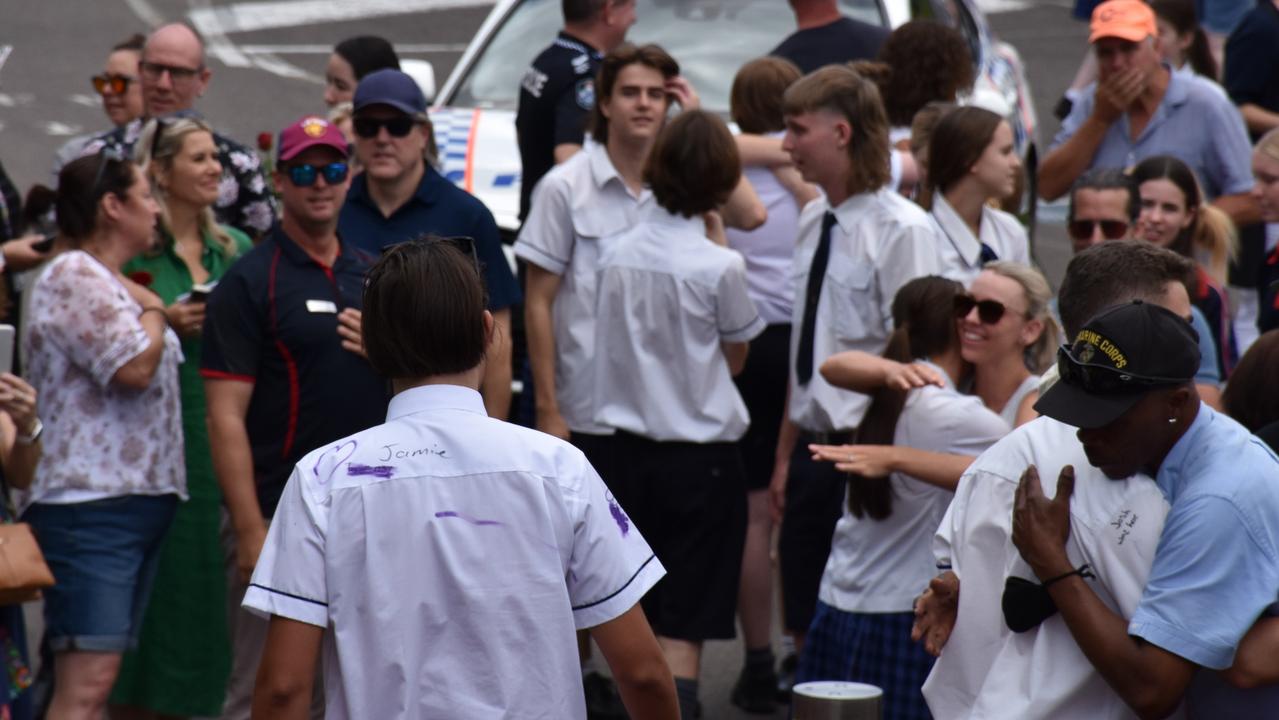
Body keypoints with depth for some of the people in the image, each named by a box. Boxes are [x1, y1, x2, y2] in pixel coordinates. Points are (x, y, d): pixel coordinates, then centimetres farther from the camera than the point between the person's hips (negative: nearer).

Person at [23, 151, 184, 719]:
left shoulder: (111, 283, 22)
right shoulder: (73, 276, -9)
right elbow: (134, 368, -18)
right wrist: (152, 310, -2)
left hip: (137, 500, 10)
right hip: (90, 503, -10)